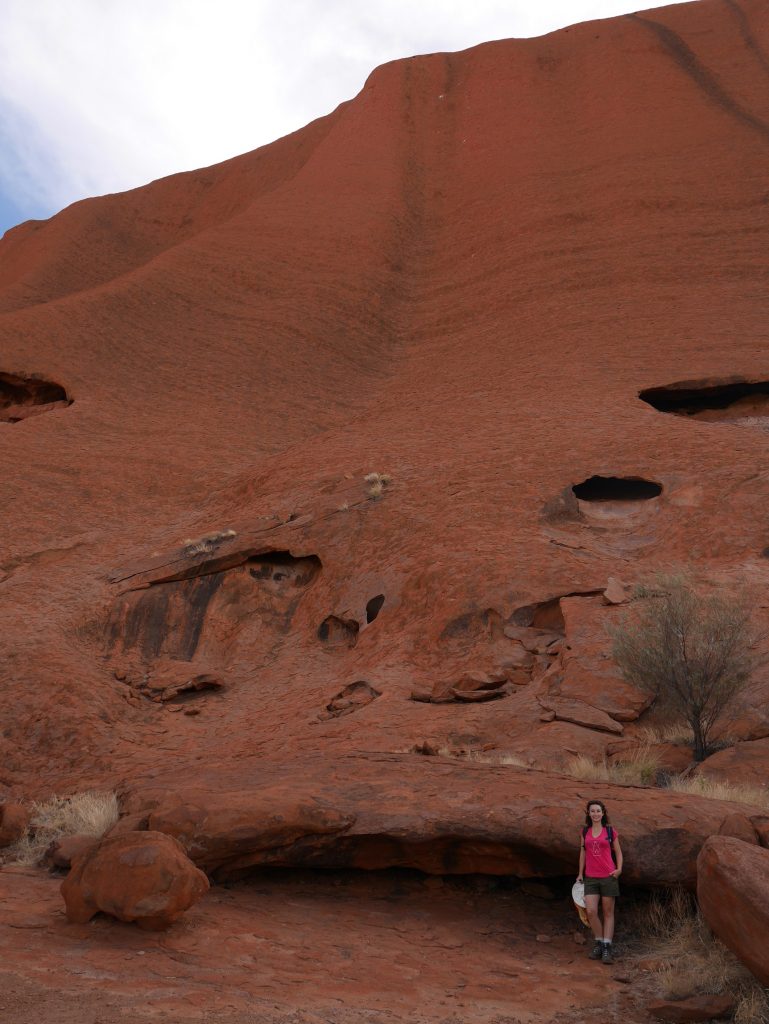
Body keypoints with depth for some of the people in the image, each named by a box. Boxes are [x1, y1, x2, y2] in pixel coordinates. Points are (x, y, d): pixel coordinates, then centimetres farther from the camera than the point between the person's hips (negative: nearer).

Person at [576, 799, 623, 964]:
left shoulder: (610, 831, 0)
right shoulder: (585, 831, 7)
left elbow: (618, 852, 7)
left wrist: (619, 869, -8)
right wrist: (580, 873, 14)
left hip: (608, 877, -2)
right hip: (591, 878, 2)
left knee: (608, 912, 3)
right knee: (591, 912, -9)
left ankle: (607, 948, 9)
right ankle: (598, 942, 12)